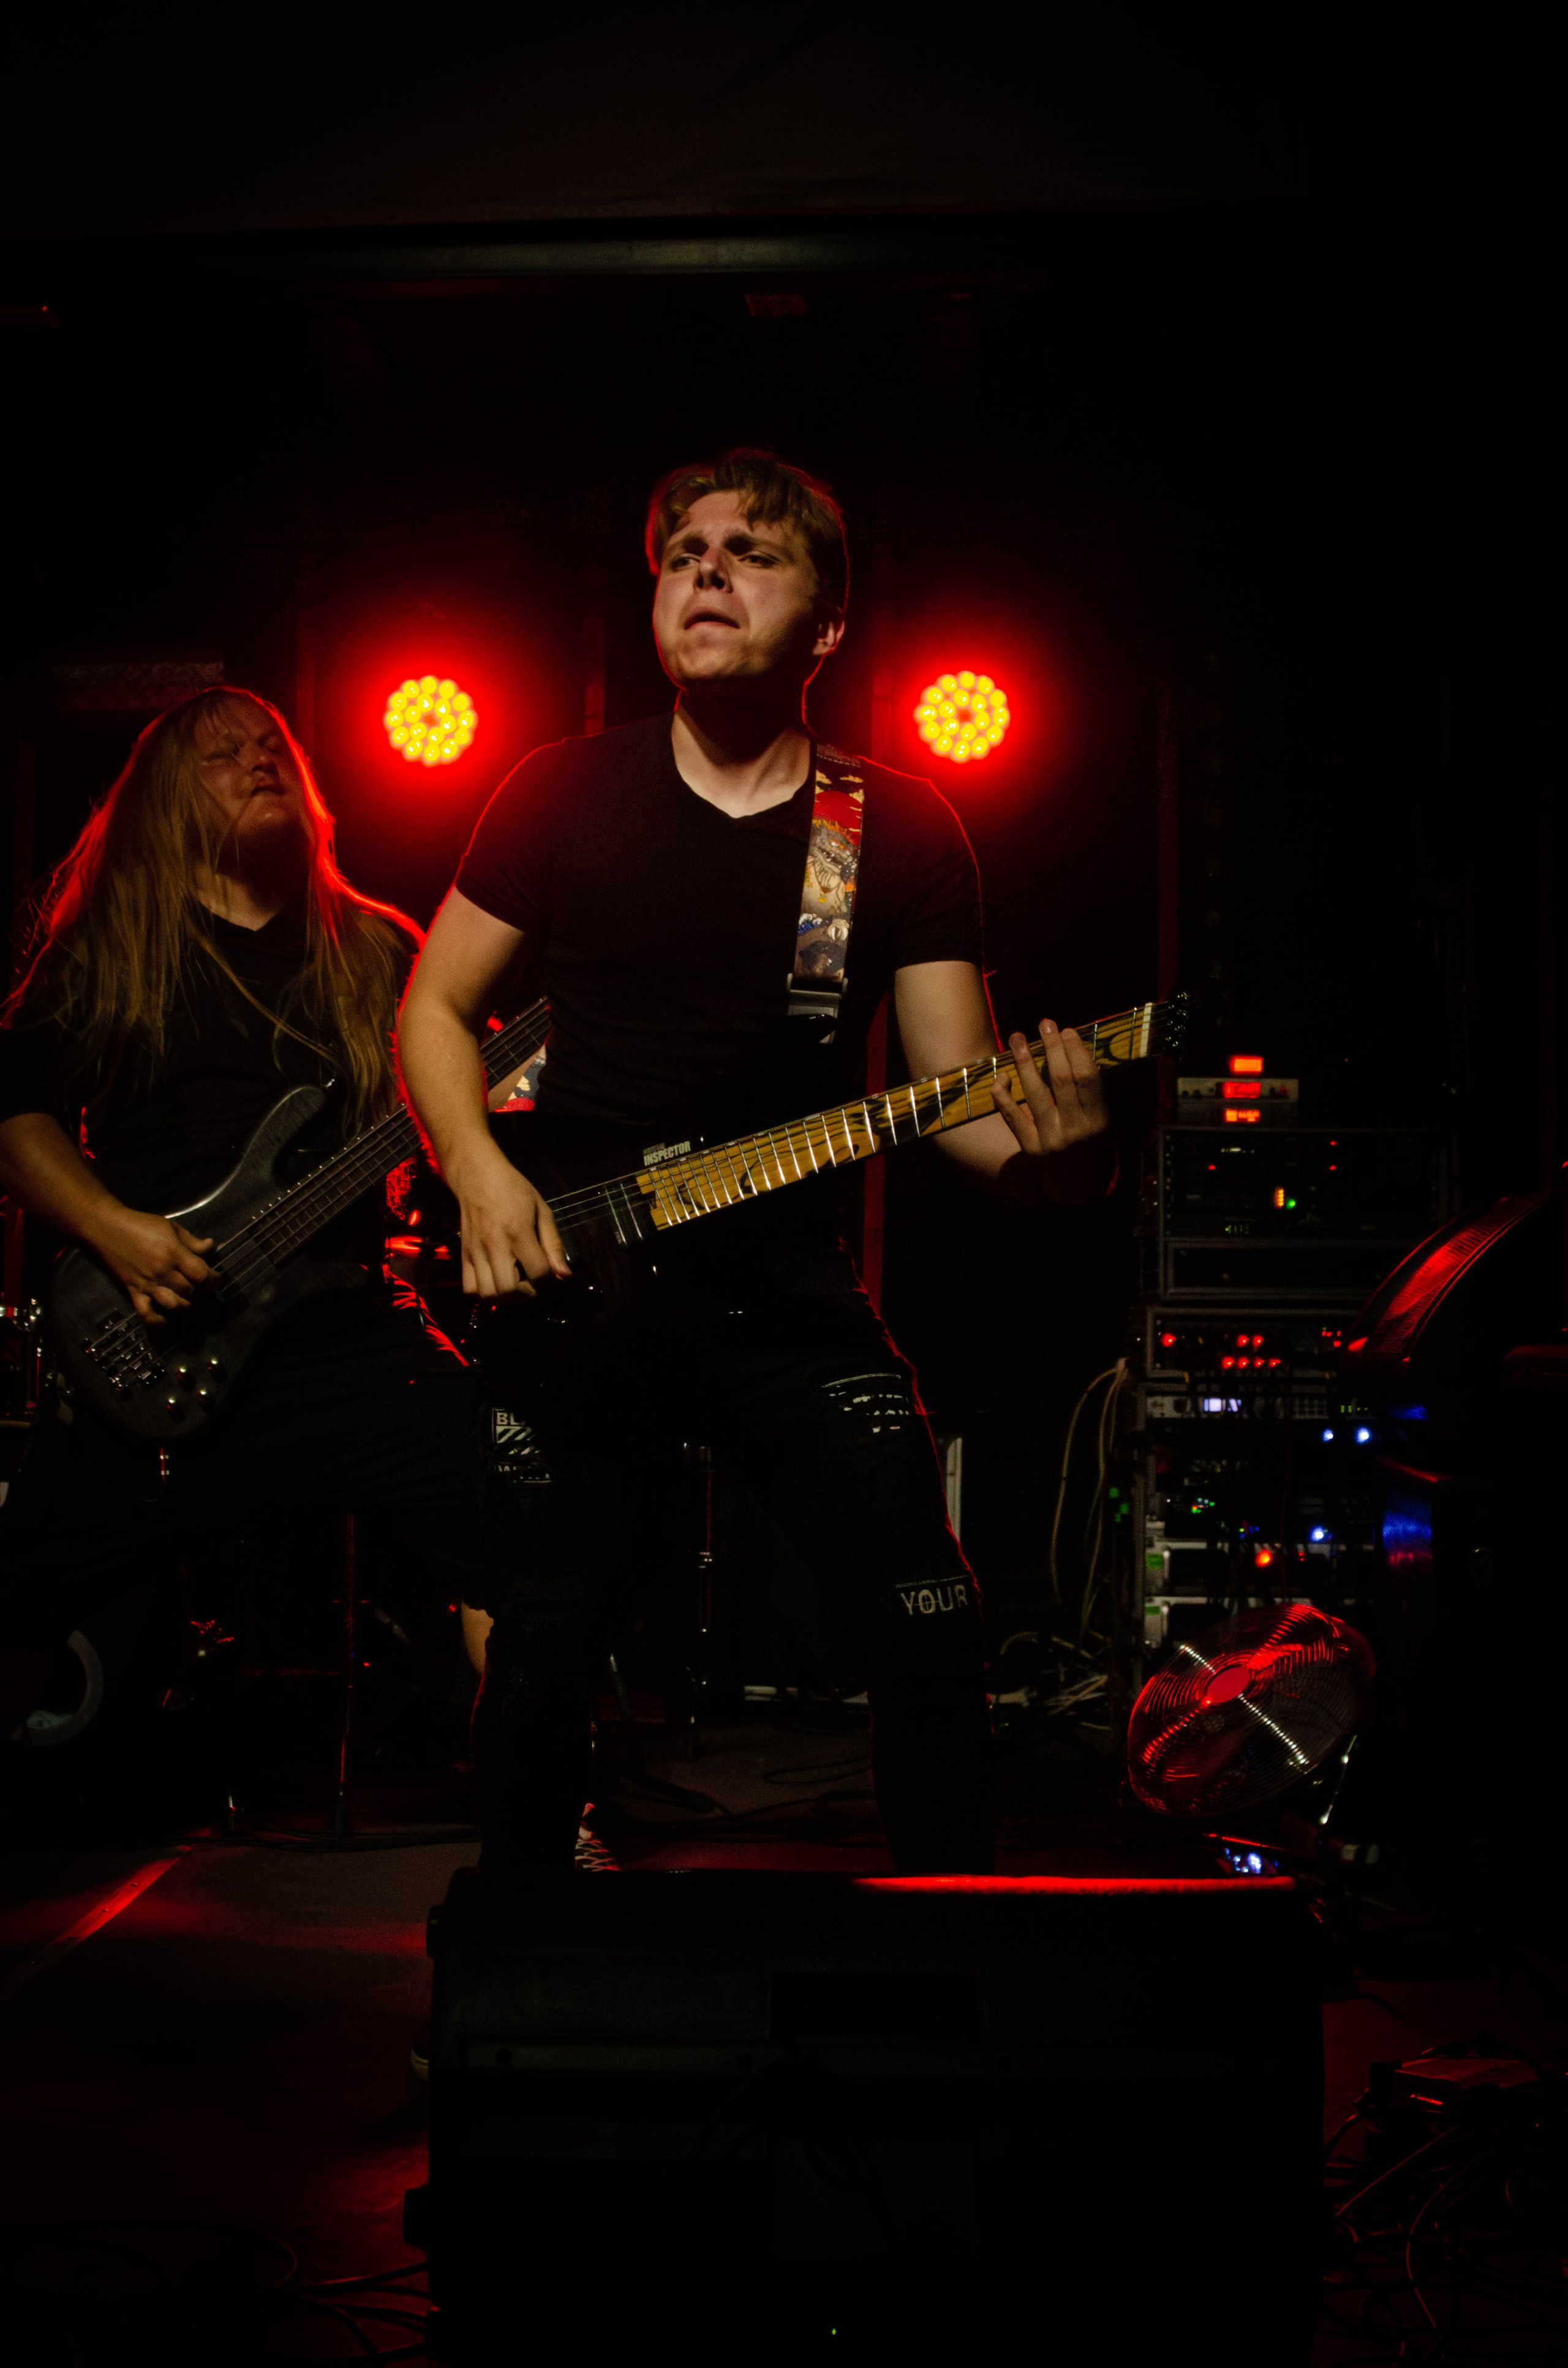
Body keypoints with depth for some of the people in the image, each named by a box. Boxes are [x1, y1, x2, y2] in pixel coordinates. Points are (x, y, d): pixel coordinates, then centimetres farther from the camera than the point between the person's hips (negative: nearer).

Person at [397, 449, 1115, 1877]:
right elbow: (438, 1008, 9)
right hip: (562, 1282, 0)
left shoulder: (904, 832, 1)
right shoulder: (565, 794, 2)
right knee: (534, 1667, 4)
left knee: (929, 1628, -10)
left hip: (785, 1288, 0)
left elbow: (957, 1092, -3)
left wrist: (1042, 1151, -27)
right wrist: (481, 1174, -10)